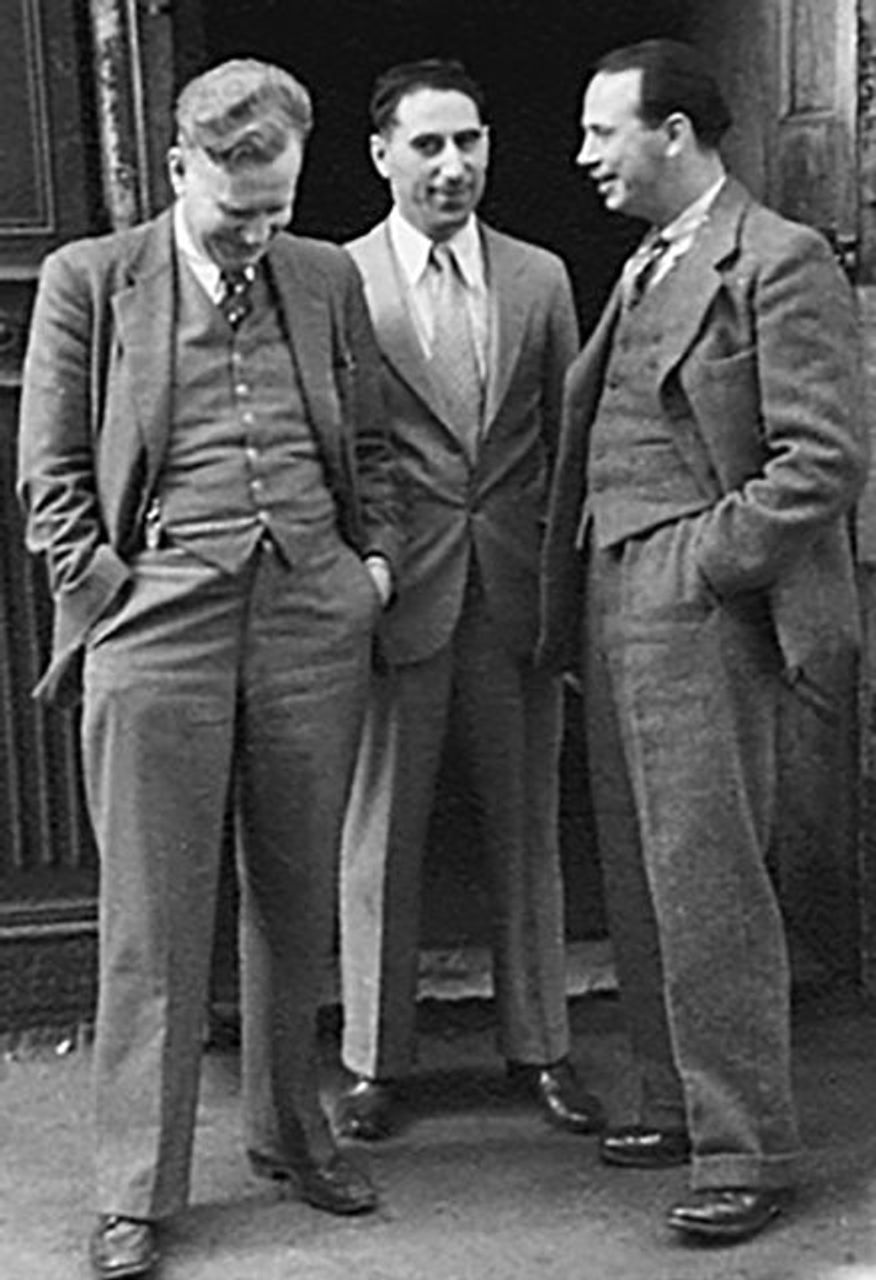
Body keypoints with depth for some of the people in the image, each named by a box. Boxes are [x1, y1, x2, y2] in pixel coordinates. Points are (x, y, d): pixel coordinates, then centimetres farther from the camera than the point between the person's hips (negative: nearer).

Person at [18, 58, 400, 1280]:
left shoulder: (328, 278, 11)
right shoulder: (87, 280, 2)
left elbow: (371, 445, 19)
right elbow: (52, 475, 3)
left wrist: (375, 559, 6)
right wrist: (109, 592, -6)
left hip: (313, 619, 3)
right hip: (157, 624, -3)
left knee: (298, 898, 12)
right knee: (152, 918, 1)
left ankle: (292, 1130, 30)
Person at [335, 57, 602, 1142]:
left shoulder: (540, 279, 8)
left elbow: (565, 441, 10)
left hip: (514, 594, 3)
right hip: (393, 596, -3)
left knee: (527, 829, 11)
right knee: (379, 836, 6)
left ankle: (538, 1047, 25)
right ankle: (373, 1063, 20)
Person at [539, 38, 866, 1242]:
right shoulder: (642, 271, 19)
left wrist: (706, 567, -14)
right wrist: (572, 597, 12)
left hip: (697, 604, -9)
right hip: (613, 597, 9)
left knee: (707, 880, -5)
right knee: (639, 874, 14)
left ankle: (746, 1148, 6)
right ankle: (676, 1099, 27)